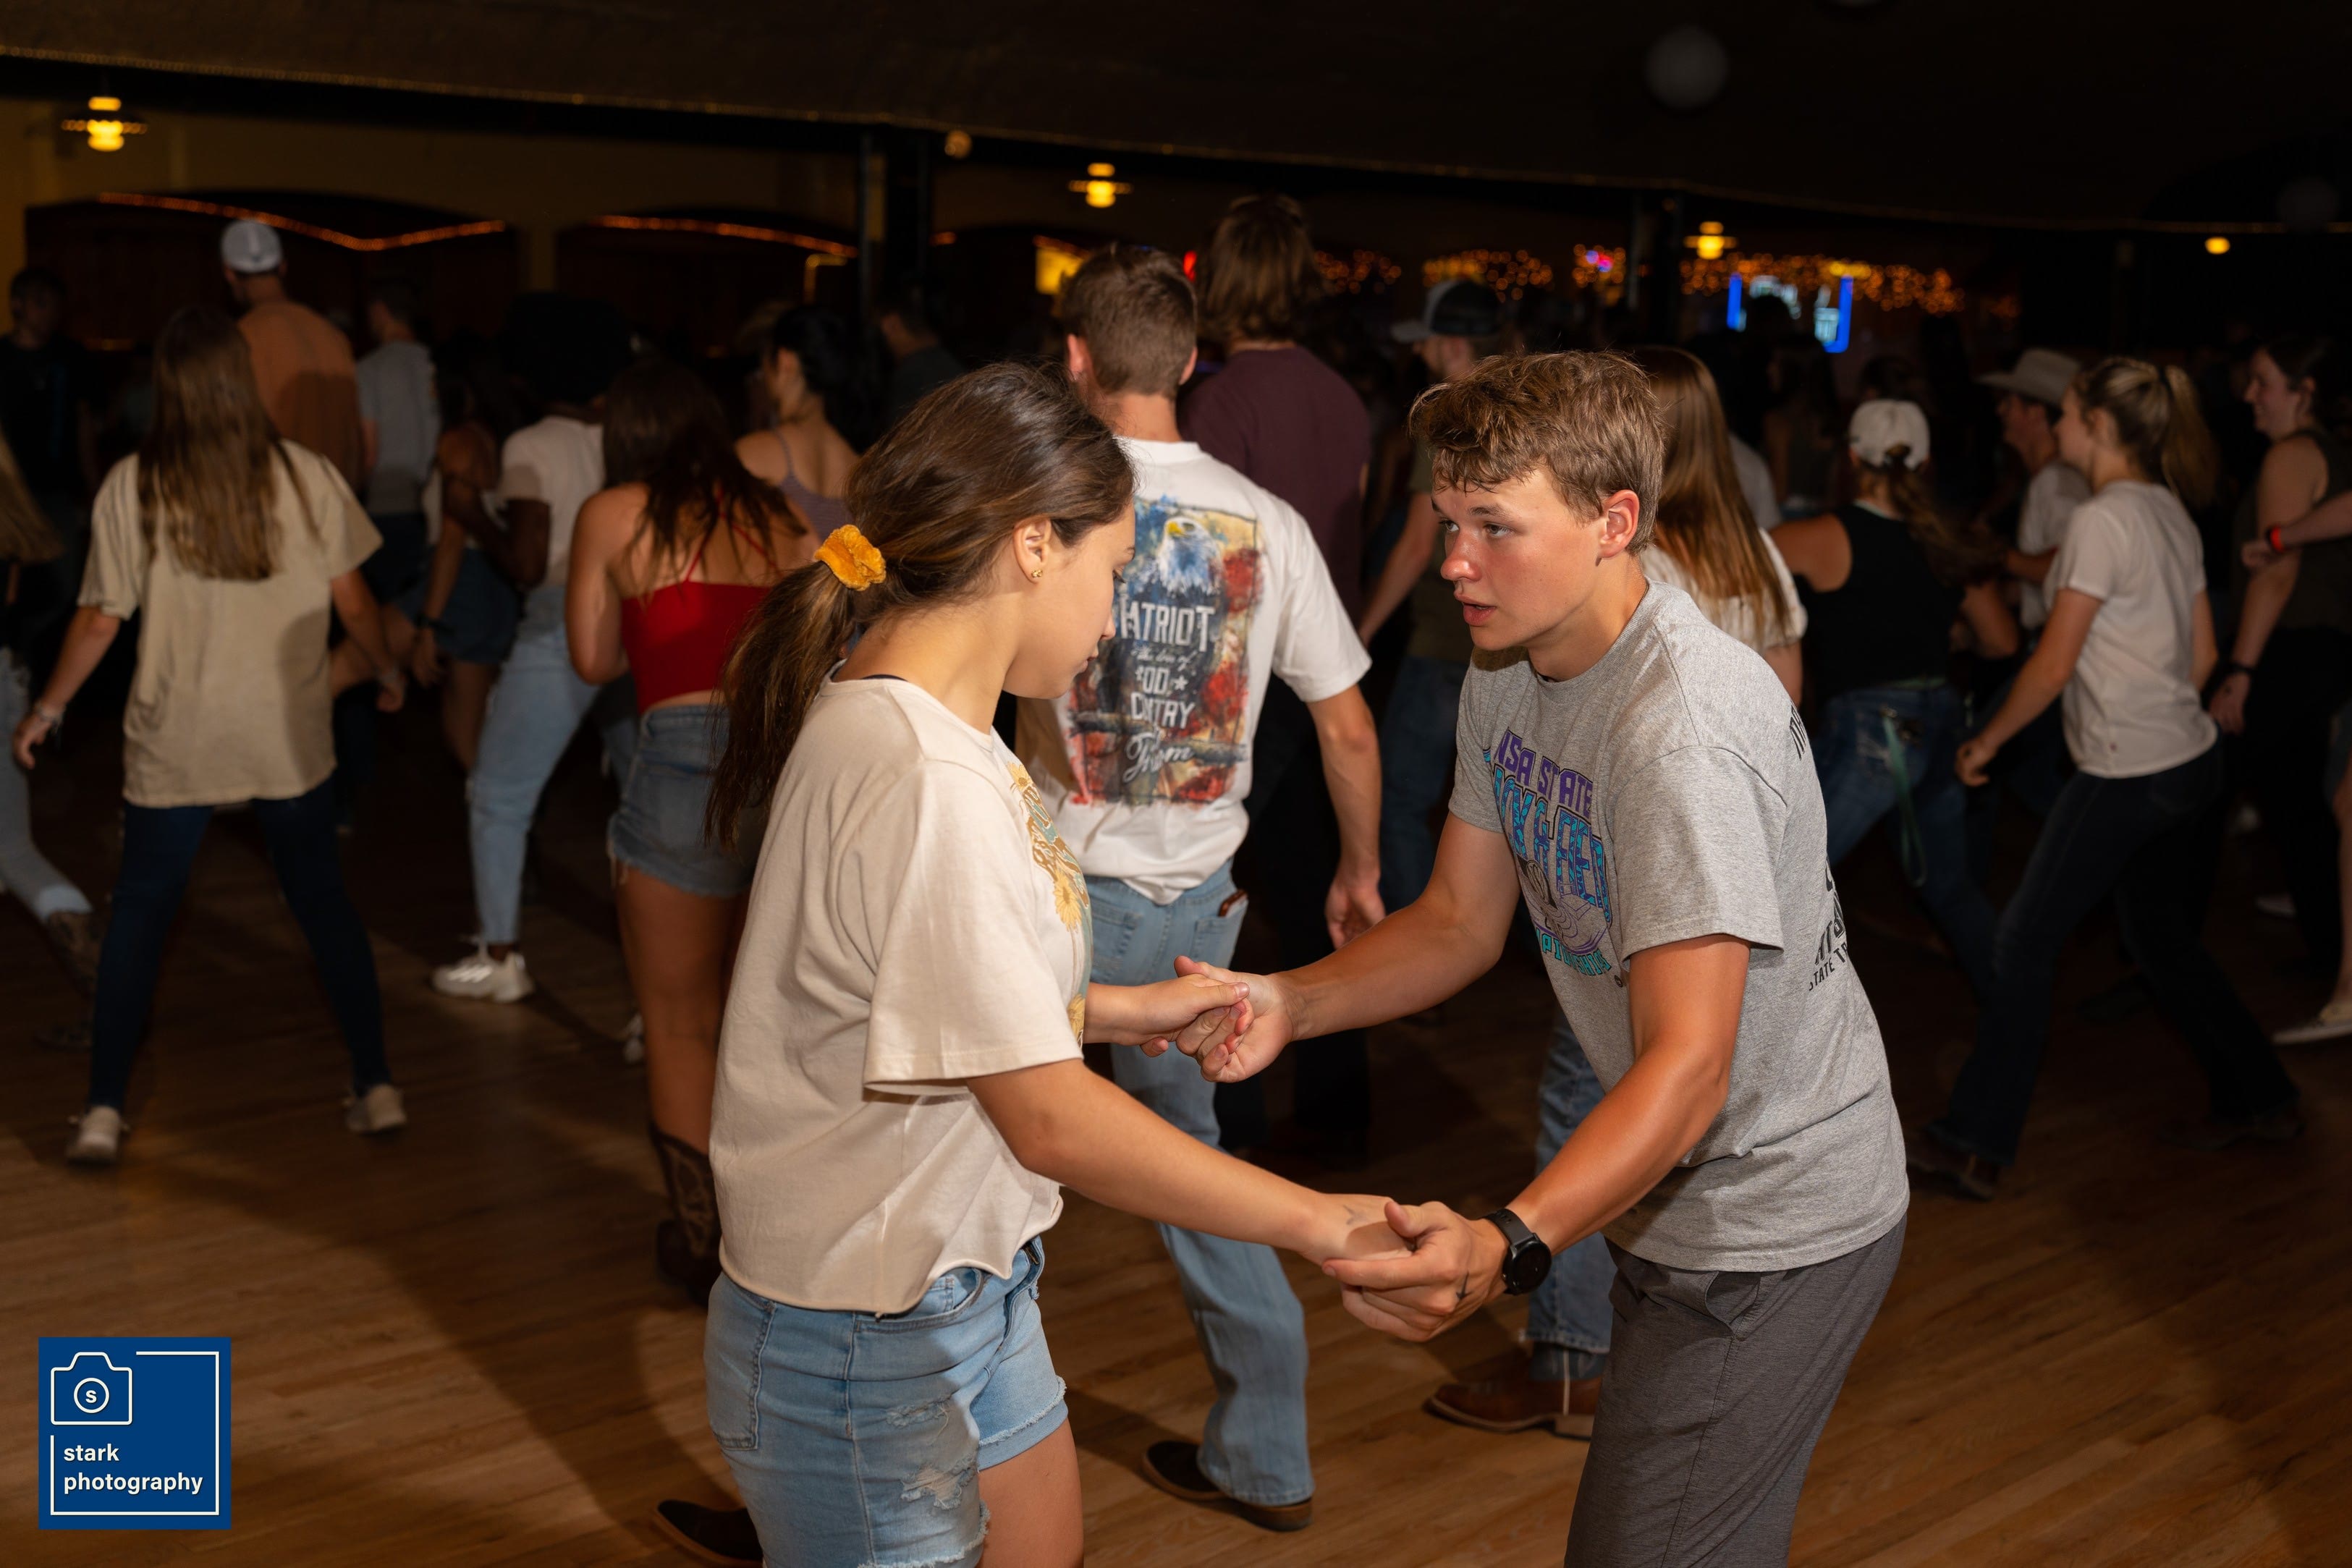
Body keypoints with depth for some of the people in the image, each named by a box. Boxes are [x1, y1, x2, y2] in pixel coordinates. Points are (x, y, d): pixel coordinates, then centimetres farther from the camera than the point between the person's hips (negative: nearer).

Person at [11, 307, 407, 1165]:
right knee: (323, 901, 12)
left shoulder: (133, 485, -6)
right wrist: (388, 670, 18)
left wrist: (47, 708, 10)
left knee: (139, 912, 10)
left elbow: (101, 619, -4)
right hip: (289, 734, 1)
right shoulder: (305, 475, -5)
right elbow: (351, 598, 0)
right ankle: (376, 1087, 14)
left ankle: (104, 1111, 11)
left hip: (173, 740, -1)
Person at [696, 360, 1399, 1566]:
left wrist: (1119, 1010, 13)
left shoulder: (906, 722, 3)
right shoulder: (926, 784, -27)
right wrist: (1316, 1222, -19)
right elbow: (1052, 1120, -26)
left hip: (967, 1295, 9)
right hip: (866, 1352, -9)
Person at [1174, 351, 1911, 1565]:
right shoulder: (1507, 672, 0)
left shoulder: (1683, 727, -29)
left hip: (1771, 1225, -9)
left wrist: (1507, 1248, -48)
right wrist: (1288, 1002, -14)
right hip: (1679, 1192, 9)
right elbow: (1461, 921, 4)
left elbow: (1688, 1065, -34)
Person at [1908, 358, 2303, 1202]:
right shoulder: (2171, 512, 11)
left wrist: (1984, 742, -5)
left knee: (2026, 940, -2)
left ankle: (1974, 1144, 2)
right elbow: (2203, 653, 15)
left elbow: (2054, 664, -16)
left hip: (2125, 776, -9)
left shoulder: (2103, 519, -16)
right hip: (2194, 760, 9)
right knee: (2162, 940, 21)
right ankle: (2257, 1099, 29)